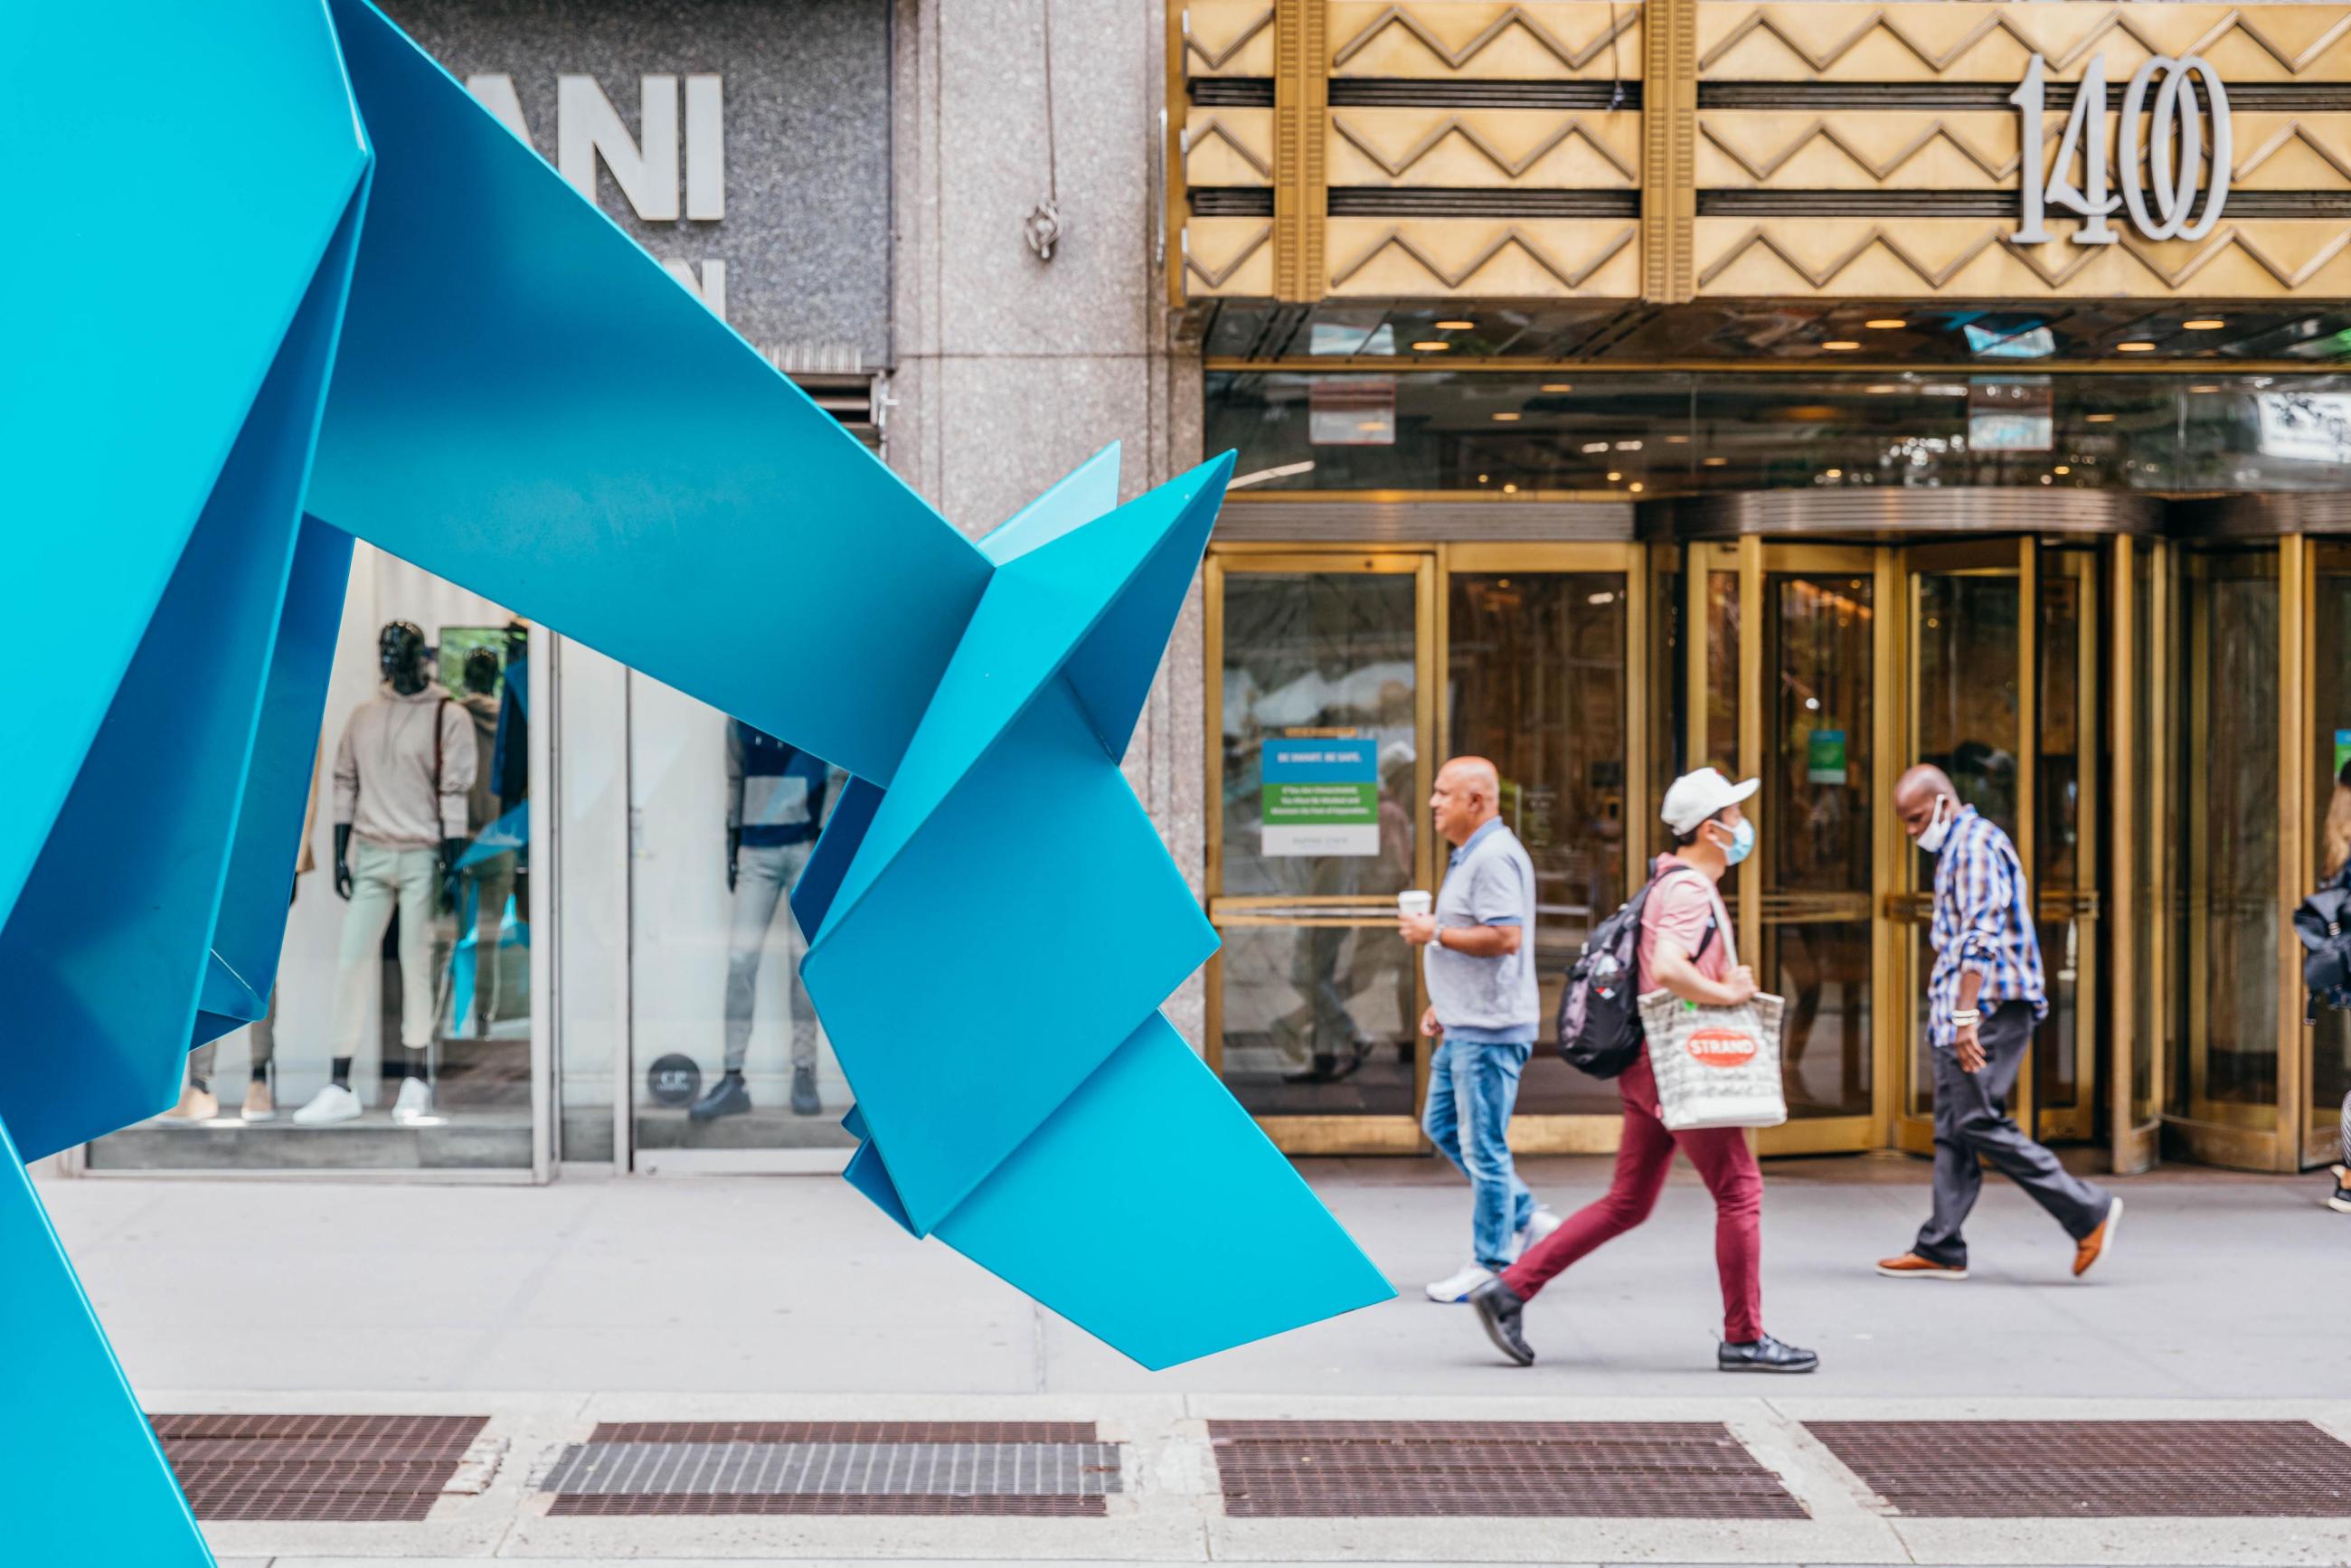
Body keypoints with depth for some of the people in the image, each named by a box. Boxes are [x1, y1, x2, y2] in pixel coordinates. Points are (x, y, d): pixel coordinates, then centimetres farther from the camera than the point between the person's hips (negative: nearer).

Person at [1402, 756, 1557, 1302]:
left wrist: (1434, 934, -17)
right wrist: (1442, 1003, 21)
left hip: (1490, 1029, -11)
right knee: (1441, 1124, 17)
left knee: (1483, 1146, -4)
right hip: (1464, 1026, 11)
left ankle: (1491, 1265, 4)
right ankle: (1525, 1217, 23)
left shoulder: (1494, 856, -17)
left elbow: (1504, 936, -27)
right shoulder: (1468, 856, 17)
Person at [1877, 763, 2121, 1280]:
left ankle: (2090, 1211, -7)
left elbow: (1981, 938, -22)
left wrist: (1967, 1015, -27)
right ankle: (1940, 1249, 10)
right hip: (1959, 1012, 10)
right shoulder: (1953, 848, 21)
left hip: (1991, 1007, -10)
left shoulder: (1976, 844, -12)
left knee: (1978, 1121, -12)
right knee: (1952, 1129, 8)